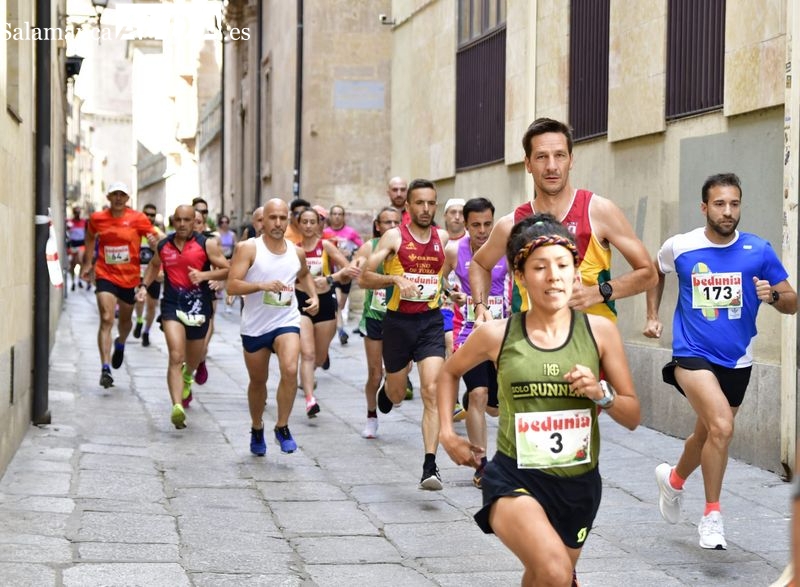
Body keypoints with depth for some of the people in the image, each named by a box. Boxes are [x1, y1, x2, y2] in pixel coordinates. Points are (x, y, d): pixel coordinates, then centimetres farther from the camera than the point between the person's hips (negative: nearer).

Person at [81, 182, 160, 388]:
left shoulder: (137, 218, -5)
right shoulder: (97, 219, 1)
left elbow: (156, 237, -5)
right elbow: (90, 238, 20)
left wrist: (154, 240, -29)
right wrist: (87, 264, 21)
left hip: (130, 277, 1)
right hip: (105, 276, -1)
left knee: (125, 319, 19)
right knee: (106, 320, -16)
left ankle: (120, 344, 55)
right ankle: (105, 369, -22)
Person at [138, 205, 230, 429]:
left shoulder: (206, 244, -3)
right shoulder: (164, 245, 6)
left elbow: (227, 270, -4)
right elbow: (154, 265, 27)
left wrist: (204, 275, -18)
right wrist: (144, 286, 13)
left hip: (198, 307, 0)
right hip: (172, 305, 0)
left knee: (193, 360, 19)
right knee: (176, 357, -18)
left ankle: (187, 378, 57)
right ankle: (177, 407, -28)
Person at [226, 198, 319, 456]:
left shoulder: (297, 252, 4)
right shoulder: (248, 248, -10)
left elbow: (305, 274, 27)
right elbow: (232, 285, -18)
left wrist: (314, 296, 10)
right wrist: (263, 285, -31)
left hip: (286, 321, 1)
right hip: (254, 326, -1)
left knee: (290, 370, -23)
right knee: (258, 381, 13)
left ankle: (282, 427, -7)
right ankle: (257, 429, 38)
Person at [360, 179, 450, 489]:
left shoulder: (442, 238, 5)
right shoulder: (394, 237, -5)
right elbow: (364, 278, -9)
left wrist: (443, 289, 10)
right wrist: (395, 279, -24)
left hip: (431, 322, 1)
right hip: (398, 321, -1)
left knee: (432, 391, -16)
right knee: (397, 394, 14)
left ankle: (430, 466, -18)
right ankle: (385, 390, 55)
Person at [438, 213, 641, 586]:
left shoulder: (600, 331, -3)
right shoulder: (497, 334, -6)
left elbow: (632, 417, 3)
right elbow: (450, 372, 16)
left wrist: (602, 394, -16)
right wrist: (447, 434, 7)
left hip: (579, 484, 3)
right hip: (515, 479, -3)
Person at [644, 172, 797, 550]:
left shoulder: (758, 251, -6)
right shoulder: (679, 248, -5)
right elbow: (655, 272, 18)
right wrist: (652, 316, 12)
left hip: (737, 361, 3)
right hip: (693, 354, -3)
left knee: (707, 435, 17)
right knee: (722, 426, -24)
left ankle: (674, 478, 50)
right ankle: (712, 516, -10)